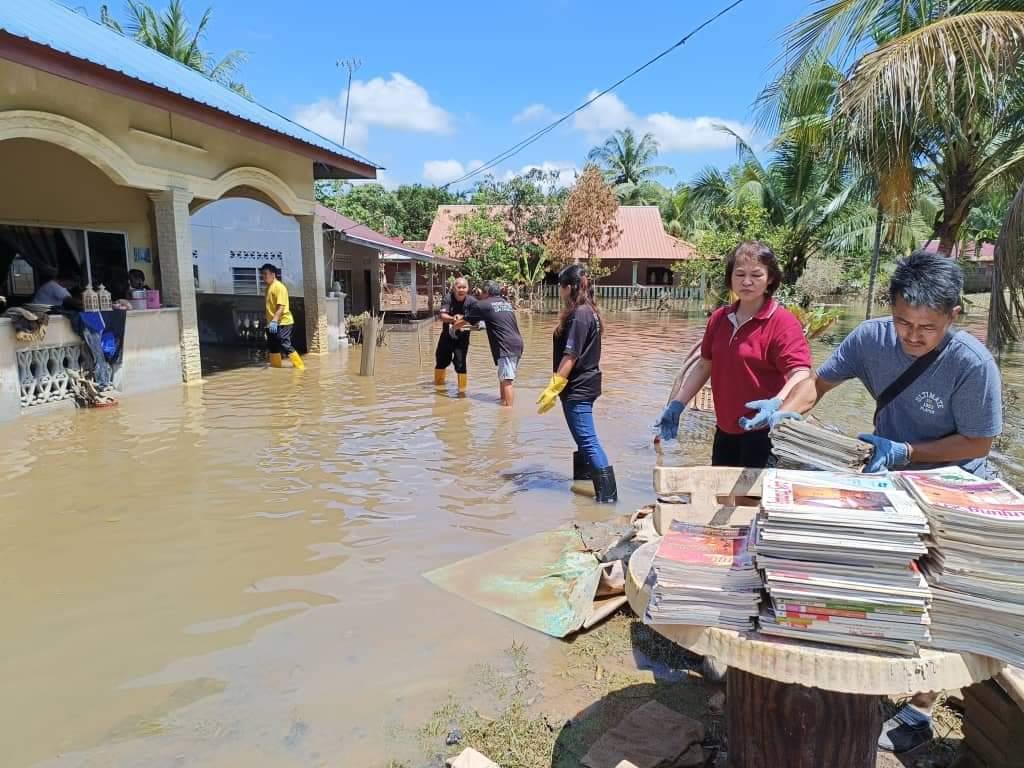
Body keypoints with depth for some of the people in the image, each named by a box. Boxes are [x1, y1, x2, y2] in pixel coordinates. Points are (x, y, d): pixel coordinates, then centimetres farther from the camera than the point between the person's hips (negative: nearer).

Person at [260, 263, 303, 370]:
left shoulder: (279, 287, -14)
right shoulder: (269, 287, 14)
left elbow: (281, 307, -22)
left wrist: (274, 321, -31)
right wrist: (270, 322, 21)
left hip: (283, 322, -10)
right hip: (273, 323, 10)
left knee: (285, 345, -13)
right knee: (272, 346, 13)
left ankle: (299, 366, -8)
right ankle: (275, 367, 24)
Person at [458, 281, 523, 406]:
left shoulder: (482, 305, 2)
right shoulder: (506, 303, 23)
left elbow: (460, 323, 12)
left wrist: (455, 327, 32)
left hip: (506, 346, -8)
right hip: (516, 343, 8)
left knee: (507, 380, -11)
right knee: (503, 378, 18)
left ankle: (509, 408, -15)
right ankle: (503, 401, 27)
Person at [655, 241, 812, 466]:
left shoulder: (783, 322, -14)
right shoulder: (719, 318, 6)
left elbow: (801, 374, -23)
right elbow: (704, 365, 14)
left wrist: (776, 404, -42)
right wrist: (677, 404, 8)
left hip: (764, 432, -6)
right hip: (725, 431, 7)